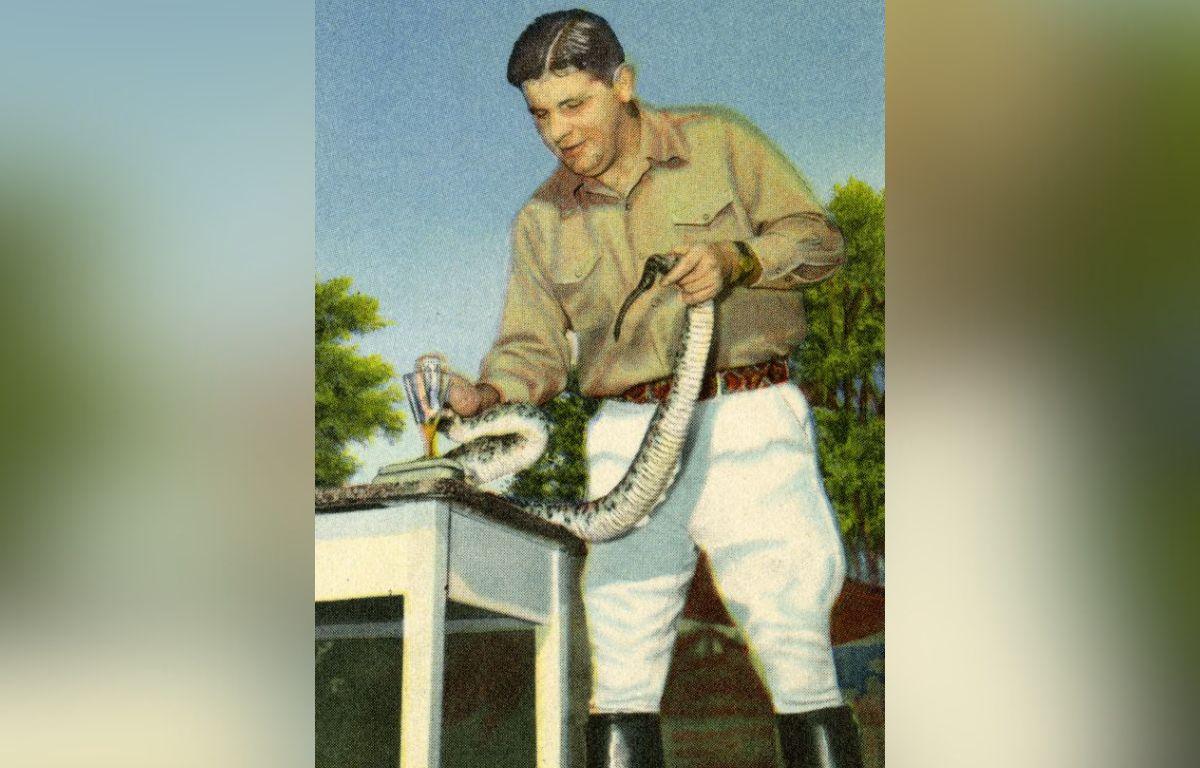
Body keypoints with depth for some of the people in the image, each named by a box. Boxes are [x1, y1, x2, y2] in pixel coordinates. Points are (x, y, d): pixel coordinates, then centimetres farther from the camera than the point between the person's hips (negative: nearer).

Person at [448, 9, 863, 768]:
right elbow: (535, 348, 10)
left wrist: (735, 259, -15)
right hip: (631, 437, 3)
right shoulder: (542, 222, 12)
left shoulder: (720, 142, 5)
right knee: (621, 673, 0)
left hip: (747, 420, -3)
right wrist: (488, 394, -11)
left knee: (800, 661, -5)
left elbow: (818, 237, 4)